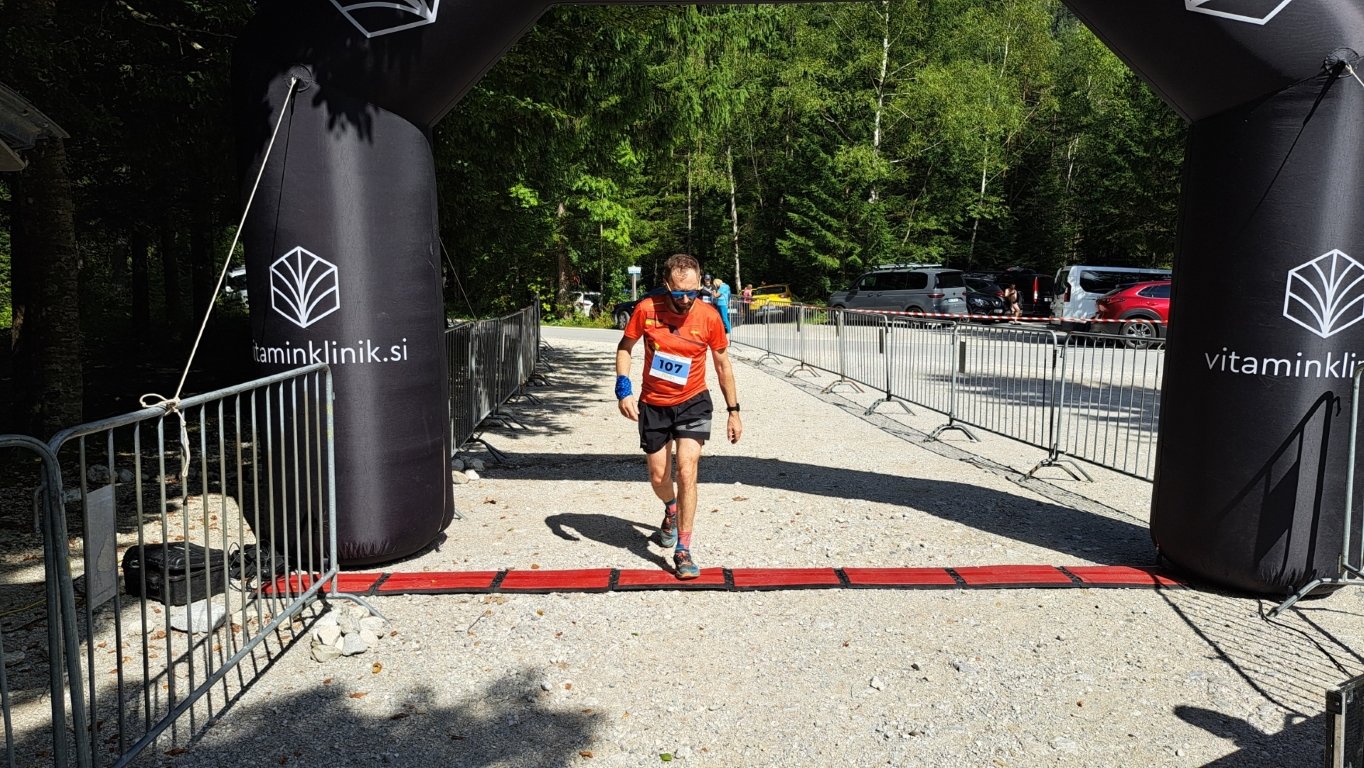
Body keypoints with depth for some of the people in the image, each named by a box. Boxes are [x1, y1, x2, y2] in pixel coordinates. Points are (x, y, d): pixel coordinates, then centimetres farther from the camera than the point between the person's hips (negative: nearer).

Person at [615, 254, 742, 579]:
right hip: (652, 405, 2)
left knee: (687, 471, -15)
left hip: (692, 402, -1)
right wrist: (623, 389, -14)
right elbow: (625, 347, 0)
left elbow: (723, 364, -1)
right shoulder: (646, 309, -16)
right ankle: (672, 510, 49)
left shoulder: (709, 316, -15)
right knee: (658, 478, 12)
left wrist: (733, 411, 1)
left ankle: (683, 551, -3)